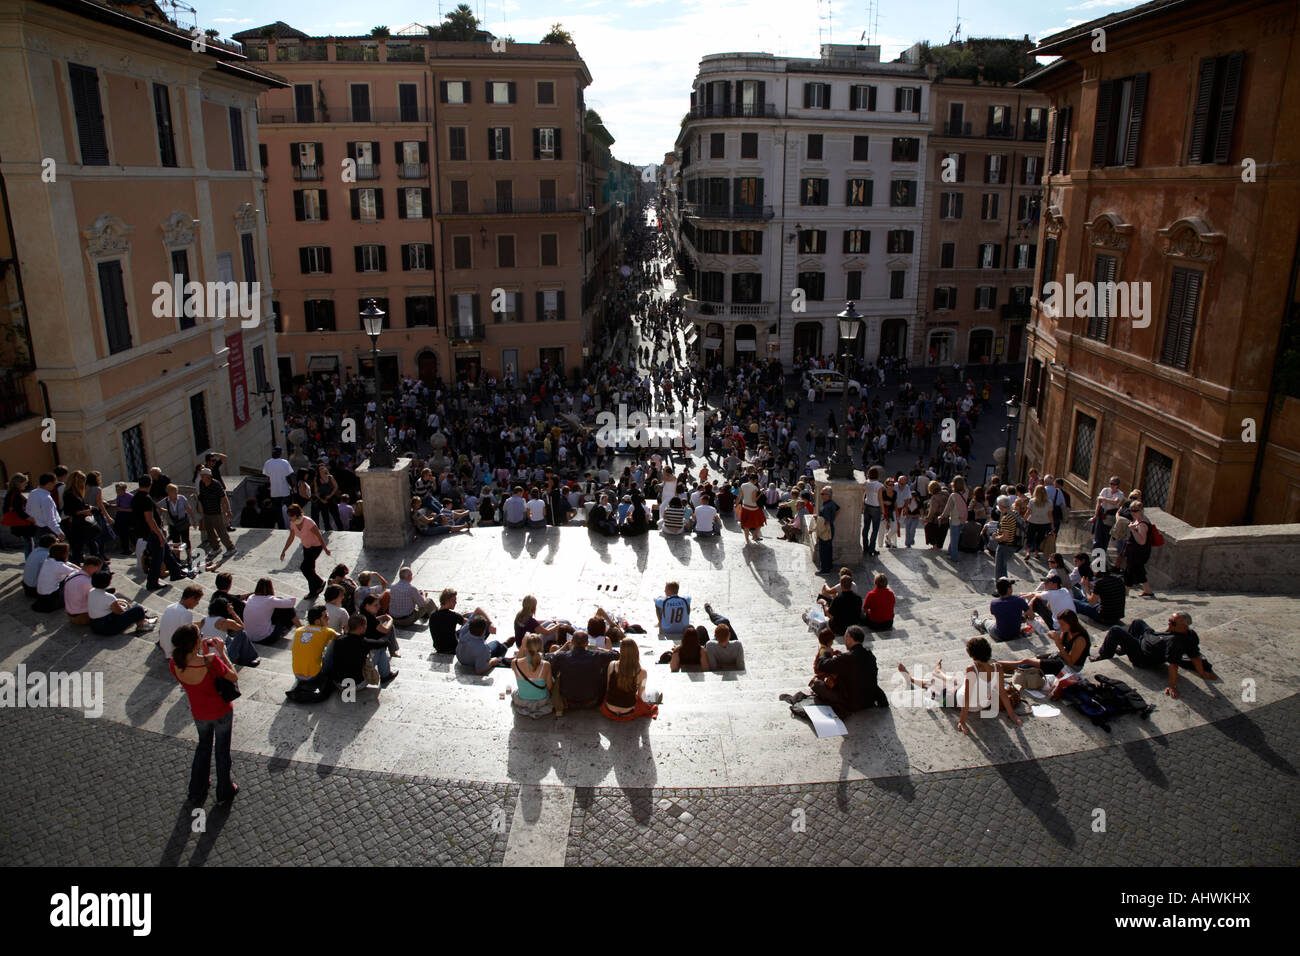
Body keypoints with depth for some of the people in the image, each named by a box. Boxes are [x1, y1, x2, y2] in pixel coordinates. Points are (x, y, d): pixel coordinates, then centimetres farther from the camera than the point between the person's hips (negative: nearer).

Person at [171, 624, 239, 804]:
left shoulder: (174, 664, -22)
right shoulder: (211, 661, -35)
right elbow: (234, 677, -18)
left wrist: (204, 653, -3)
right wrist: (221, 652, -15)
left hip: (199, 713, 4)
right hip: (221, 712, -3)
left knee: (203, 745, 31)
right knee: (222, 750, 20)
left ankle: (197, 792, 44)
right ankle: (224, 793, 39)